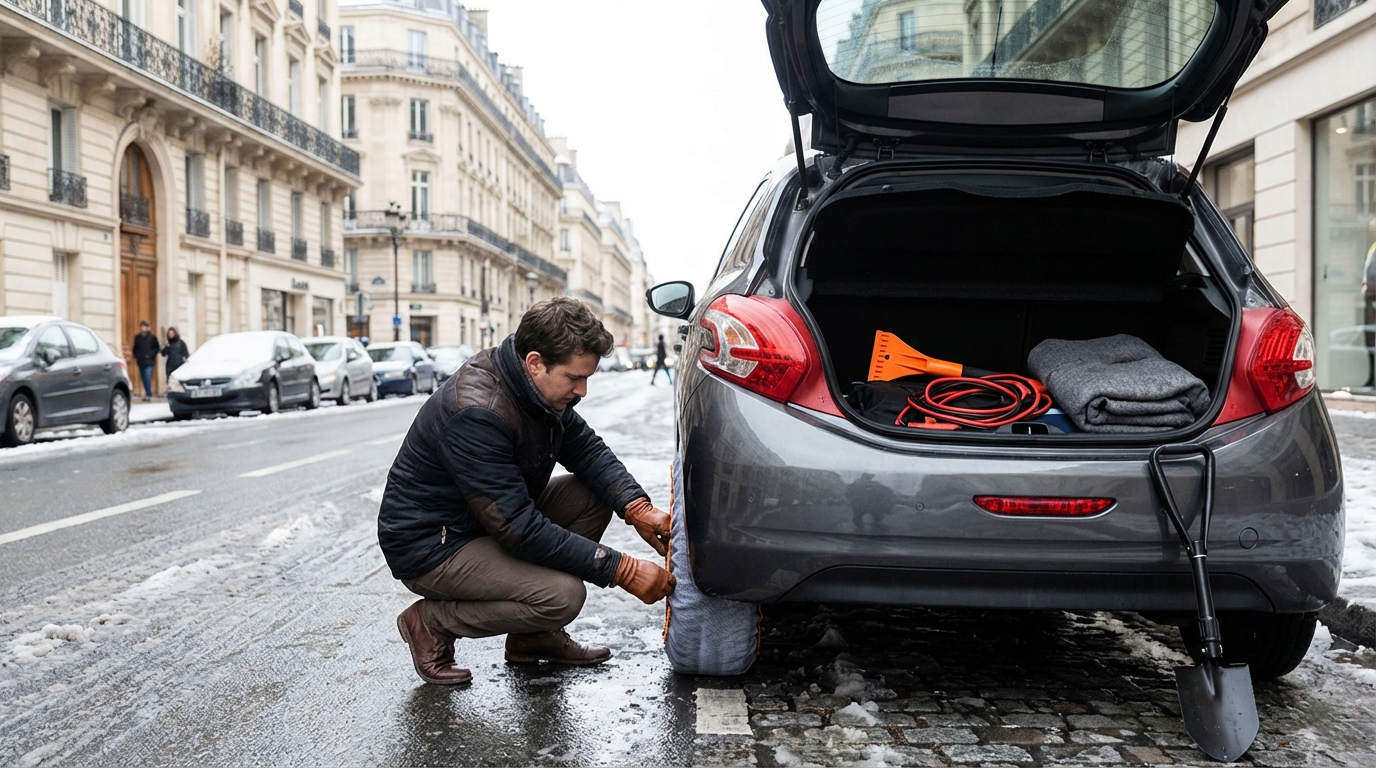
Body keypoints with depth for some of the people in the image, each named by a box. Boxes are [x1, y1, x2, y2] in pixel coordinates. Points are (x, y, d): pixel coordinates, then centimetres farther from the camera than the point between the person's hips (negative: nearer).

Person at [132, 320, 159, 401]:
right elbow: (135, 348, 16)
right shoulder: (137, 337, 9)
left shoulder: (152, 337, -2)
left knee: (148, 377, -15)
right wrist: (135, 357, 3)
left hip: (149, 362, -4)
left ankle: (148, 394, -14)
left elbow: (157, 348, 1)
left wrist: (152, 355, -10)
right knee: (144, 378, 8)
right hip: (140, 361, 4)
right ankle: (148, 394, 17)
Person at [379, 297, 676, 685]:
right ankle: (431, 623, -2)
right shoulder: (476, 414, -32)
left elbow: (587, 448, 5)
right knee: (563, 595, -25)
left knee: (593, 496, -3)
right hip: (429, 546, -9)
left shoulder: (541, 387, -5)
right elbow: (519, 530, -32)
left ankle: (533, 635, 8)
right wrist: (621, 569, -30)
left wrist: (637, 508, -14)